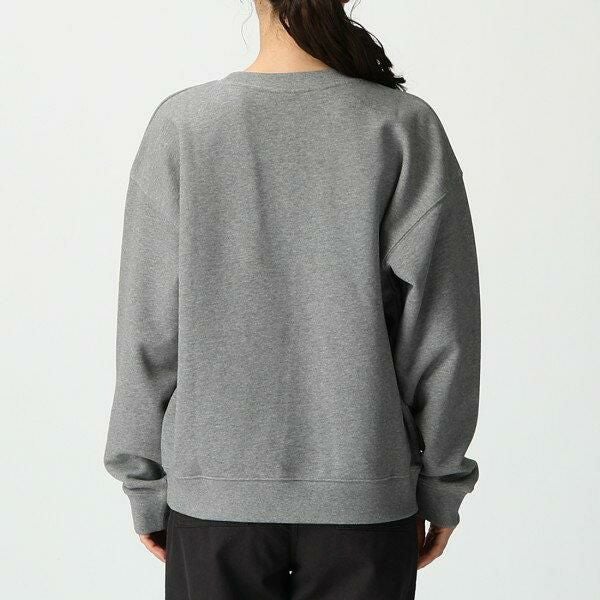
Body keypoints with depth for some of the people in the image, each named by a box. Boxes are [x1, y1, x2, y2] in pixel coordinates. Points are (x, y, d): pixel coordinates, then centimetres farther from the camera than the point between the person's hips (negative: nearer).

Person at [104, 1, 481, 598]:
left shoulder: (181, 126, -7)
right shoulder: (405, 128, -8)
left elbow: (149, 330, -4)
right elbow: (440, 330, -7)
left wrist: (146, 486, 7)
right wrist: (441, 485, 5)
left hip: (216, 492, 1)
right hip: (363, 494, 0)